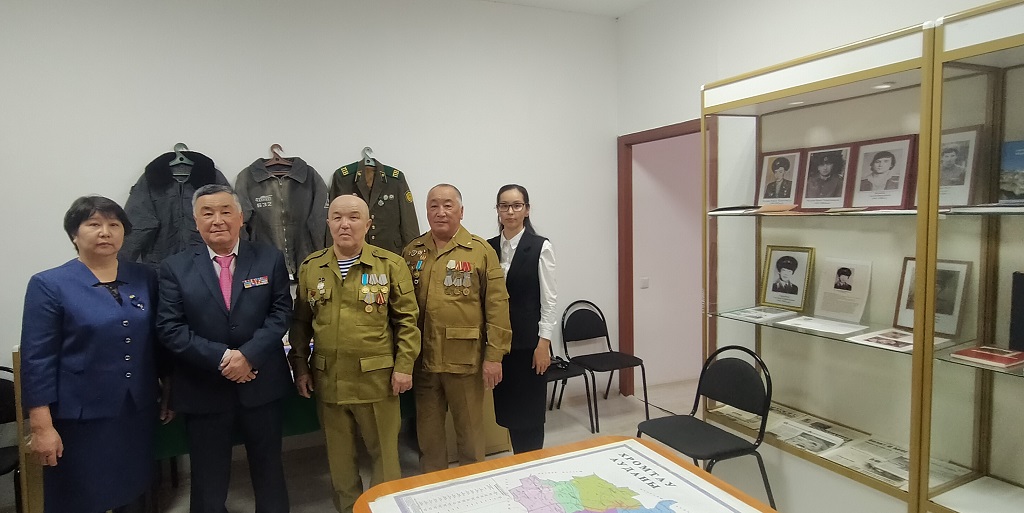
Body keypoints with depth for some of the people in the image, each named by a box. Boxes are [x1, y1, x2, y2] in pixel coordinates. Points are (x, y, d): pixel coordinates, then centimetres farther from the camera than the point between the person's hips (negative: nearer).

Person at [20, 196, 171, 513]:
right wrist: (42, 427, -11)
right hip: (81, 416, -3)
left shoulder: (145, 278, 3)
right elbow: (37, 360, -9)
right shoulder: (49, 285, -8)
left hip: (138, 412, 4)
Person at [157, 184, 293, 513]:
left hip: (261, 384, 1)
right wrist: (221, 358, -18)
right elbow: (169, 328, -7)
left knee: (269, 470, 17)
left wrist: (248, 354, -19)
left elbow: (281, 313, -5)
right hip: (202, 390, 0)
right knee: (208, 481, 15)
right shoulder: (175, 268, -1)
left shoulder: (270, 259, 0)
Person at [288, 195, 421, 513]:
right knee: (339, 453, 17)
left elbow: (406, 319, -5)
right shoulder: (310, 267, 4)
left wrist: (404, 366, -9)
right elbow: (300, 322, 10)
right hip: (328, 379, 3)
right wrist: (299, 366, 7)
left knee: (384, 450, 11)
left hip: (377, 378, -3)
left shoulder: (391, 264, -5)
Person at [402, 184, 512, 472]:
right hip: (422, 359, 3)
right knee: (428, 432, 16)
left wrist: (494, 355, -11)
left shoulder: (482, 251, -3)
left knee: (470, 431, 12)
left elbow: (497, 306, -6)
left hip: (466, 359, -3)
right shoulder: (412, 252, 7)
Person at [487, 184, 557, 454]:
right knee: (507, 409, 12)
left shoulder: (541, 247, -6)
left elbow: (548, 299, -8)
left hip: (528, 341, -4)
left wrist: (543, 343, -12)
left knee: (530, 410, 5)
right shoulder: (489, 247, 6)